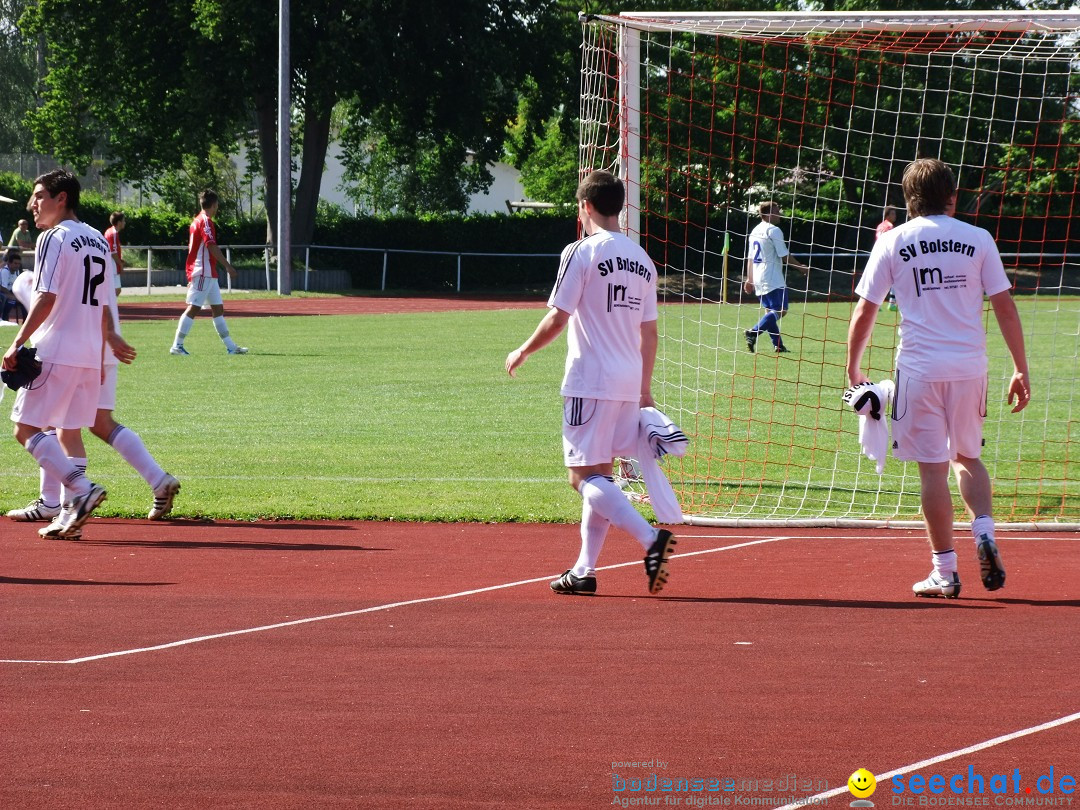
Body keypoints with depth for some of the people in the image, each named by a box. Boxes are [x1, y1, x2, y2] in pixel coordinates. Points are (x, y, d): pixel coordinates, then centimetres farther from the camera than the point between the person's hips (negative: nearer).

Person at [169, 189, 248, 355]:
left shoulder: (197, 221, 18)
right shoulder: (206, 221, -12)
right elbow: (212, 247, -20)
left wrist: (191, 277, 25)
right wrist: (228, 266, -18)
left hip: (208, 274, 10)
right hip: (204, 272, -10)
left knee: (218, 308, 10)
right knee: (193, 308, -10)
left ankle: (231, 346, 12)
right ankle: (177, 346, -11)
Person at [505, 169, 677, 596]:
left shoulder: (581, 252, -8)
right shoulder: (641, 259, 12)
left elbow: (557, 319, -9)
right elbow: (648, 332, 14)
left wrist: (523, 352, 6)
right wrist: (645, 391, 20)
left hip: (590, 381, -7)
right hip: (629, 384, 7)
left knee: (585, 476, -7)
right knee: (600, 476, 13)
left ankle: (650, 538, -25)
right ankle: (584, 570, 13)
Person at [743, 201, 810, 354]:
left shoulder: (755, 231, 15)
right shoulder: (773, 231, -11)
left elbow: (750, 258, 18)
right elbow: (784, 256, -11)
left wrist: (749, 279, 23)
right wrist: (802, 267, 2)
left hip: (758, 278, 9)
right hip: (773, 278, -9)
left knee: (770, 311, 12)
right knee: (780, 310, -11)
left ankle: (777, 344, 9)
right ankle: (753, 332, -25)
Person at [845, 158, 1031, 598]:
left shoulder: (892, 242, 2)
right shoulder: (978, 240, 4)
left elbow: (864, 313, 3)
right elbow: (1005, 307, 2)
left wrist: (853, 367, 14)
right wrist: (1020, 369, 7)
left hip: (919, 368, -2)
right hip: (970, 364, 2)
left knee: (933, 468, 2)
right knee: (967, 457, 19)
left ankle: (945, 571, 2)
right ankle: (984, 532, -4)